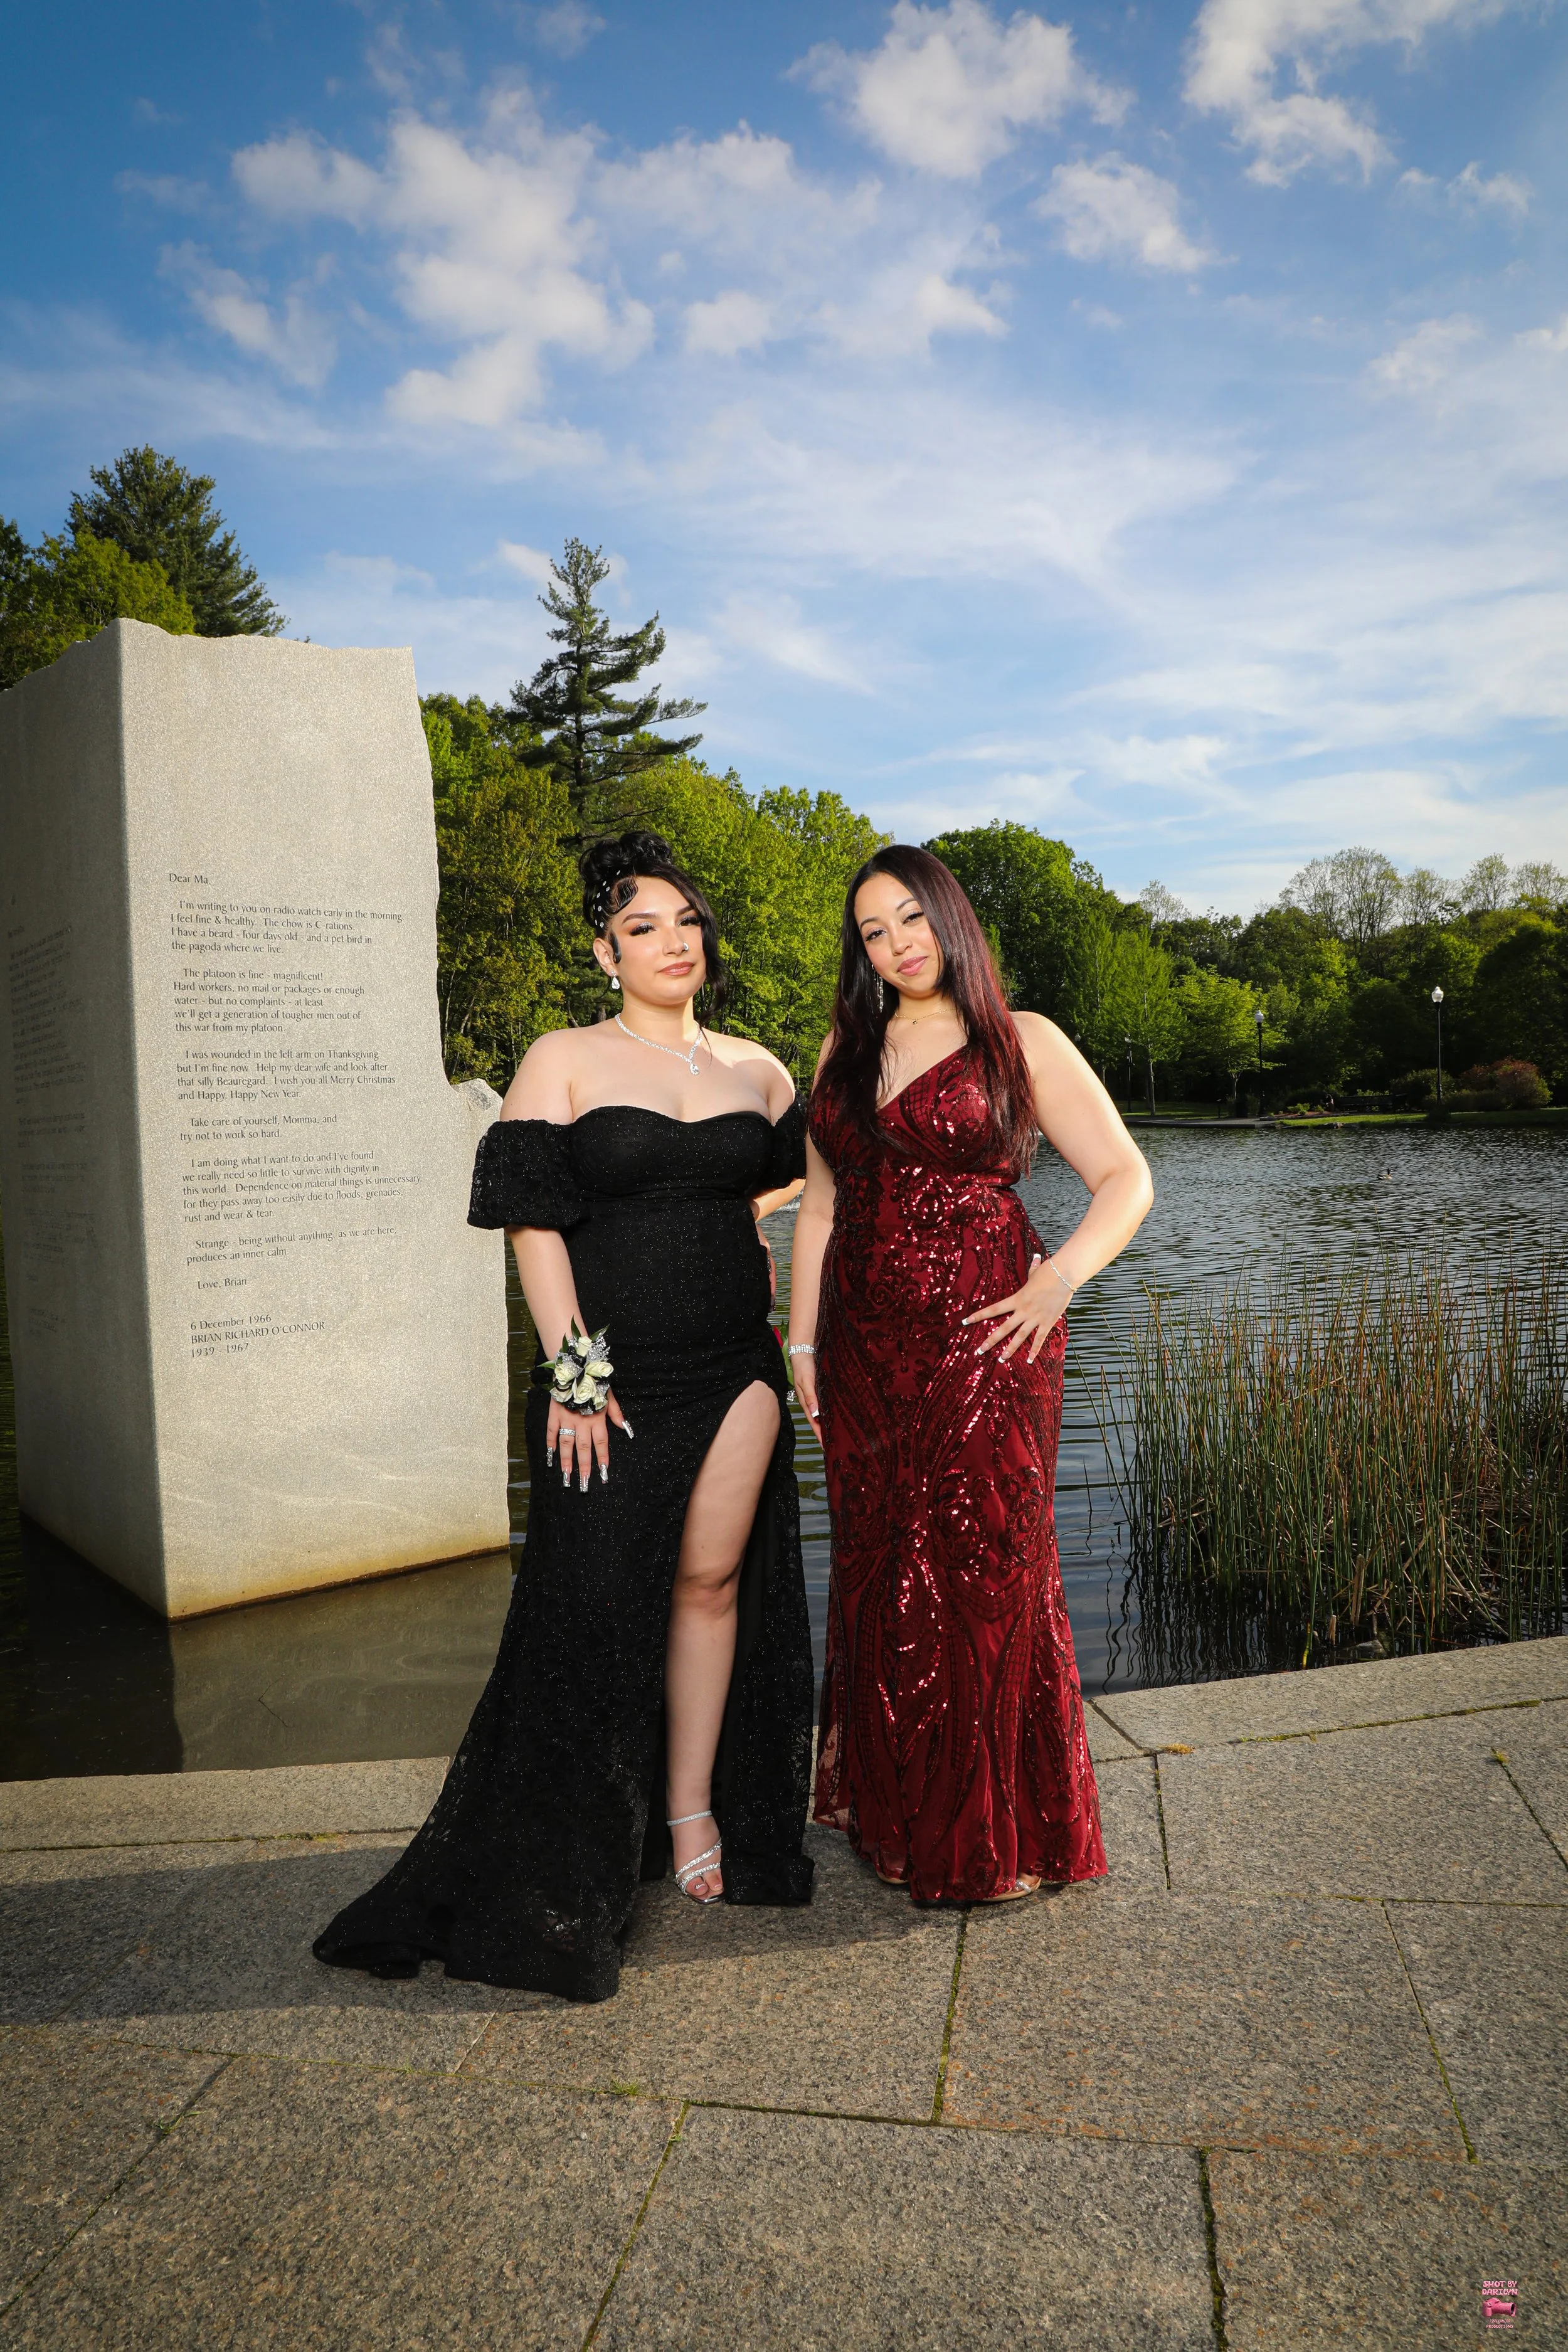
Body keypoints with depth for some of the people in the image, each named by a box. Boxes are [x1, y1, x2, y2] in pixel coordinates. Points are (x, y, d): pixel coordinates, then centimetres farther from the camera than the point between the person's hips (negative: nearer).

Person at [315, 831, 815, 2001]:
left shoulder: (756, 1069, 10)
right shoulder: (563, 1060, -1)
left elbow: (810, 1174, 24)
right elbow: (533, 1221, -7)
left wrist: (732, 1217, 7)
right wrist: (572, 1370, -13)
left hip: (734, 1366, 3)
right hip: (611, 1371, -3)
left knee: (711, 1577, 6)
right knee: (597, 1597, 1)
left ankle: (693, 1808, 23)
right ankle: (565, 1872, 17)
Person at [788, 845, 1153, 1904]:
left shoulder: (1021, 1042, 1)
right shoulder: (847, 1050, 15)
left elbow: (1126, 1180, -1)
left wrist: (1060, 1278, -17)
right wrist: (802, 1341, 12)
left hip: (984, 1339, -4)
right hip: (866, 1349, 5)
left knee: (986, 1570, -1)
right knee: (878, 1571, 9)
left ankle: (1001, 1836, 16)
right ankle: (894, 1813, 26)